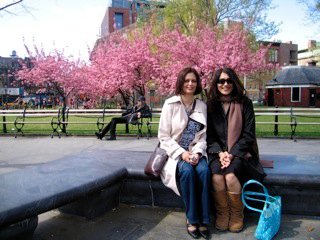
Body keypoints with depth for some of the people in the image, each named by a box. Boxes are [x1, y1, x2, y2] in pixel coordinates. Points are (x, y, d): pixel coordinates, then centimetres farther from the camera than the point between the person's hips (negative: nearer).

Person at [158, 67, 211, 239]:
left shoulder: (202, 106, 6)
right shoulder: (170, 104, -4)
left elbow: (203, 136, 6)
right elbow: (163, 136, -6)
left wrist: (197, 153, -13)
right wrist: (182, 153, -18)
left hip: (195, 152, 3)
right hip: (175, 152, -2)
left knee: (204, 170, -28)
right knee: (187, 171, -32)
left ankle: (203, 220, -16)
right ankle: (192, 219, -15)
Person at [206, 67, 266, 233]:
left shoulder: (245, 104, 1)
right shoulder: (211, 105, 6)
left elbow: (248, 134, -3)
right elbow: (209, 134, 4)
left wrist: (232, 154, -15)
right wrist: (220, 153, -13)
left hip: (239, 152, -1)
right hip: (217, 152, 2)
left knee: (230, 175, -28)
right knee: (216, 176, -27)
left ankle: (237, 214, -1)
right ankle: (221, 213, -2)